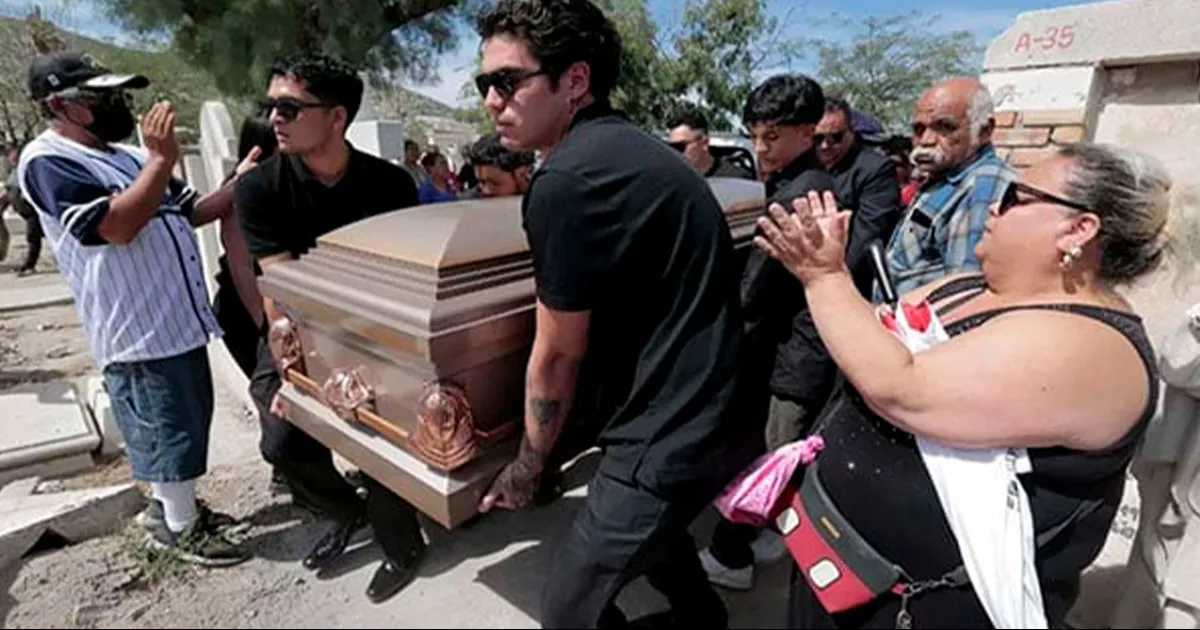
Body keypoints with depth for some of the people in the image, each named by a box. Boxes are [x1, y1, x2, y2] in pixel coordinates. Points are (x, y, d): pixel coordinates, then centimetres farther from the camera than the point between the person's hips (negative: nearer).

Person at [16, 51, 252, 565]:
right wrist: (162, 159, -21)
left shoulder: (126, 154, 15)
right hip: (138, 327, -8)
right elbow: (118, 226, -23)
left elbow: (188, 212, 16)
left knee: (185, 421, 19)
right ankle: (182, 529, 20)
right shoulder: (47, 163, -10)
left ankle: (168, 506, 38)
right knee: (167, 428, 3)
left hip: (179, 317, 8)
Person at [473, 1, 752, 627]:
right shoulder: (630, 148, 7)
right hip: (701, 416, 10)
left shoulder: (567, 182, -23)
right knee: (653, 530, 34)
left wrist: (525, 467, 4)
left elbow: (558, 355, -14)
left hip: (667, 440, -9)